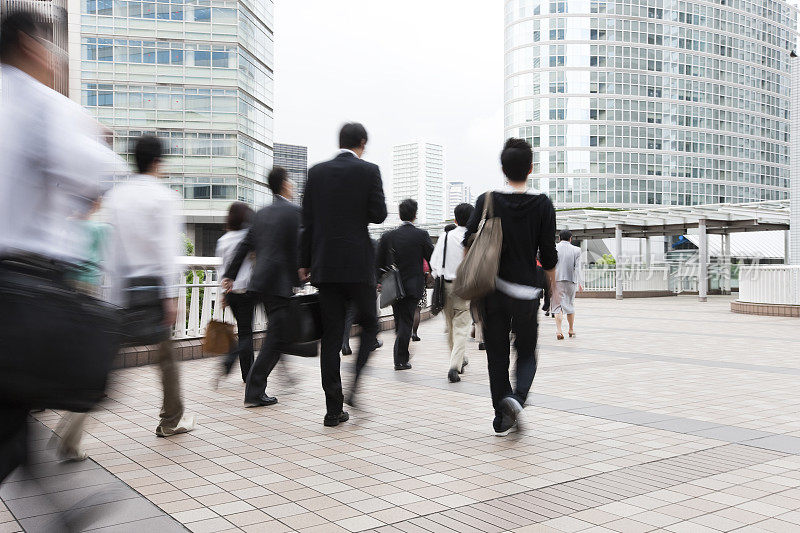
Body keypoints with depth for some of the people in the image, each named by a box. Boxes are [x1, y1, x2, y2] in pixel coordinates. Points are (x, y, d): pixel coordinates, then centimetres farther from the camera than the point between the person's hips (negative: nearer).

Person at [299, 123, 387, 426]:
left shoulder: (316, 172, 7)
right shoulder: (368, 171, -3)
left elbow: (307, 221, 7)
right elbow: (379, 215, -6)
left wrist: (305, 263, 12)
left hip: (324, 265, 3)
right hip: (358, 264, -3)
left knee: (331, 335, 6)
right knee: (369, 325, 14)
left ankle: (334, 409, 8)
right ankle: (357, 386, -4)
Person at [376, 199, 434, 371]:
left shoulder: (388, 236, -1)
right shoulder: (422, 235, -8)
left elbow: (379, 262, 3)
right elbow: (432, 259, -5)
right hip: (413, 286, -3)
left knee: (400, 321, 17)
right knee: (406, 321, 1)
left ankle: (403, 354, 28)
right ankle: (400, 359, -1)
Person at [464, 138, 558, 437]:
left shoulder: (487, 201, -2)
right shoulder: (542, 205, -2)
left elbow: (469, 244, -2)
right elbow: (548, 255, -1)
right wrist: (553, 288, 13)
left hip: (493, 290, 1)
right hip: (526, 291, 0)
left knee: (497, 355, 10)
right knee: (526, 353, 14)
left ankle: (502, 418, 11)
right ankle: (517, 397, -12)